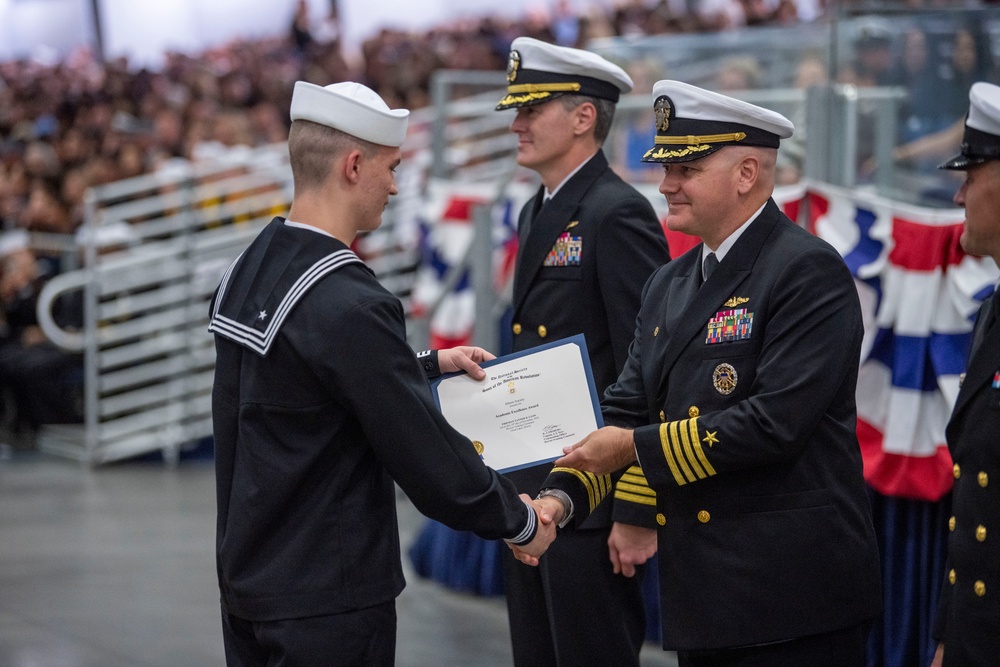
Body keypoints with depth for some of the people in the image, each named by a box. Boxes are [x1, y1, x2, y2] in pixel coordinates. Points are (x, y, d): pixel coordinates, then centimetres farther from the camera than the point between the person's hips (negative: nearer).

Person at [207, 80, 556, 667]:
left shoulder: (252, 269, 5)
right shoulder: (347, 304, -23)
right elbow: (424, 448, -18)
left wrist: (430, 364, 25)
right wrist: (519, 521, -4)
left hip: (248, 572, 9)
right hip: (326, 598, -9)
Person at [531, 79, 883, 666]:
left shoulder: (809, 272, -12)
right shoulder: (669, 286, 15)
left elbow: (774, 422, -21)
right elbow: (626, 409, 12)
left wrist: (637, 446, -13)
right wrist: (561, 496, -5)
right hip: (703, 590, 8)